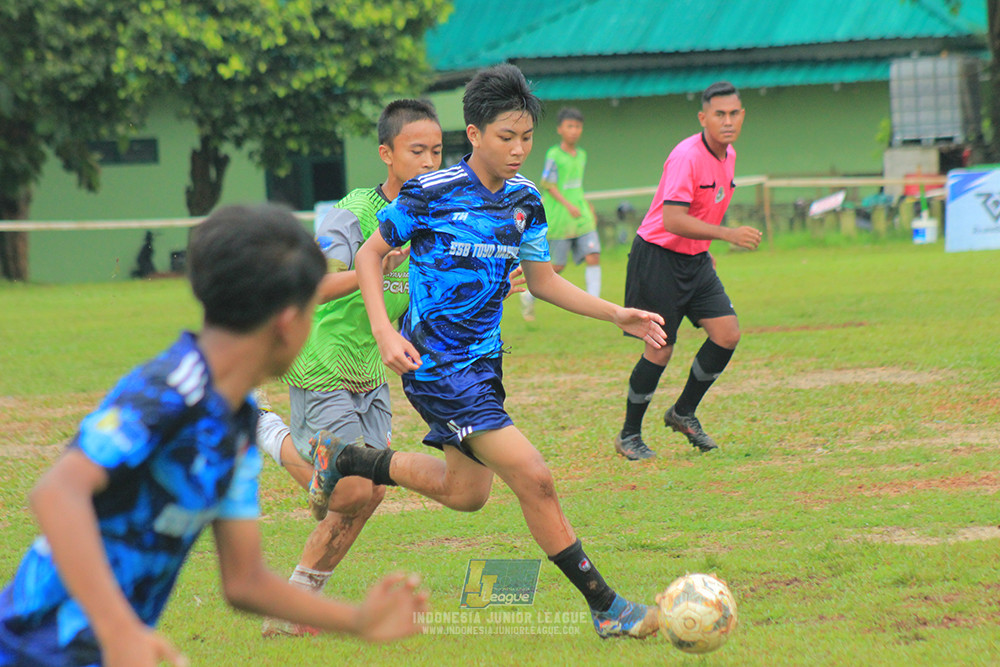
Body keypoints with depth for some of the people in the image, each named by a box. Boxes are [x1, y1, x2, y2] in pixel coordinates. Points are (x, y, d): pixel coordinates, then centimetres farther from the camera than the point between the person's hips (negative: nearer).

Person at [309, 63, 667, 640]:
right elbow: (370, 254, -5)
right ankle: (606, 608, -7)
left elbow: (542, 281, 13)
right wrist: (385, 333, -16)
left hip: (483, 360, 8)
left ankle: (344, 460, 35)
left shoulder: (525, 200, 3)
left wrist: (616, 314, 3)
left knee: (466, 492, 20)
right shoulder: (432, 193, -16)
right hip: (436, 365, -8)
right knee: (534, 479, -14)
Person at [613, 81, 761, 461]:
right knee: (660, 350, -5)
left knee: (727, 334, -3)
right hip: (658, 257, -8)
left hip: (695, 259, 8)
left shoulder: (728, 155, 6)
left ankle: (684, 412, 16)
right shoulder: (687, 157, -22)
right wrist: (727, 234, -33)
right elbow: (673, 219, -30)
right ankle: (629, 435, 12)